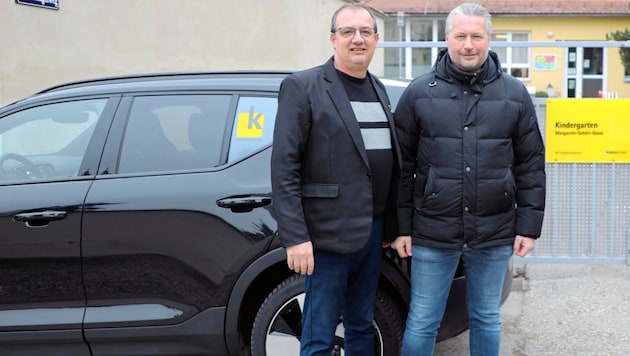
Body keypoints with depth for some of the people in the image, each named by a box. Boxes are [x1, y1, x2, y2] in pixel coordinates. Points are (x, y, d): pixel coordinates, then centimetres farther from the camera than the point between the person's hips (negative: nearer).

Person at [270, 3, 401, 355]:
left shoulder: (379, 90, 13)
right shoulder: (302, 87, -8)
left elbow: (391, 164, 15)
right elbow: (283, 169, -13)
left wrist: (390, 226, 12)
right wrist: (295, 237, -17)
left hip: (372, 232, 6)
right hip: (328, 234, -6)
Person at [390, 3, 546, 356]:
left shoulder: (515, 94, 3)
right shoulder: (419, 93, 0)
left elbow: (531, 166, 5)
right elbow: (402, 166, 1)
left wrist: (529, 226, 1)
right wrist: (401, 227, -1)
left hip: (495, 234, 1)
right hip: (433, 234, -1)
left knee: (487, 320, 15)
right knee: (421, 324, 7)